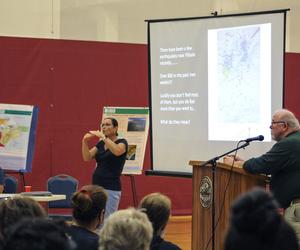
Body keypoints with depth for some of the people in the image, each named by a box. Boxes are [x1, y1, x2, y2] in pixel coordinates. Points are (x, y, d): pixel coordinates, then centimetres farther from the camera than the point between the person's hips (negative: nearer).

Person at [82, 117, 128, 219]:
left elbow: (117, 151, -29)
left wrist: (103, 137, -30)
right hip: (96, 186, 7)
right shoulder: (100, 144, 14)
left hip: (111, 188, -7)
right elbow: (87, 157, 1)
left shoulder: (122, 142, -5)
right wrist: (85, 141, -14)